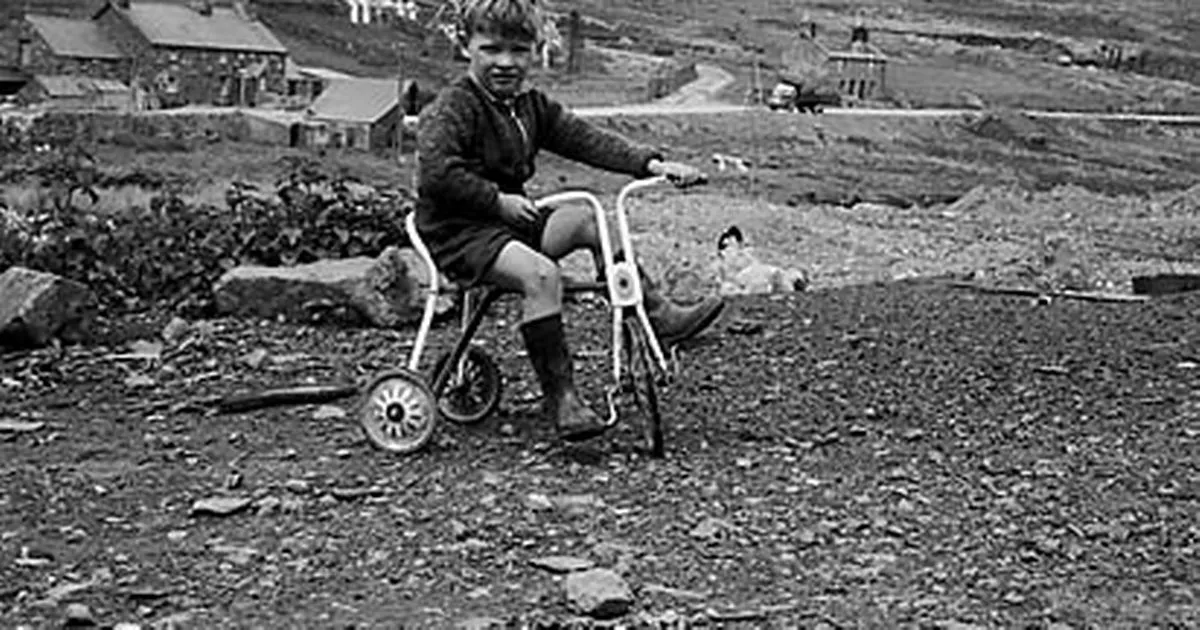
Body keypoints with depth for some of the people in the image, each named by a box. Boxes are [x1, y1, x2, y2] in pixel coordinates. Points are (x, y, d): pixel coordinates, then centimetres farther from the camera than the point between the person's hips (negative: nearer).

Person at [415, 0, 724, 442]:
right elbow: (436, 172, -25)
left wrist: (651, 164, -6)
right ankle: (560, 396, -27)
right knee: (539, 273, -31)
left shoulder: (532, 107, 12)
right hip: (459, 231, -8)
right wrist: (498, 200, -23)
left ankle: (658, 316, 3)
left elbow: (587, 140, 5)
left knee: (590, 221, -3)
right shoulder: (452, 108, -13)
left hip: (513, 220, 8)